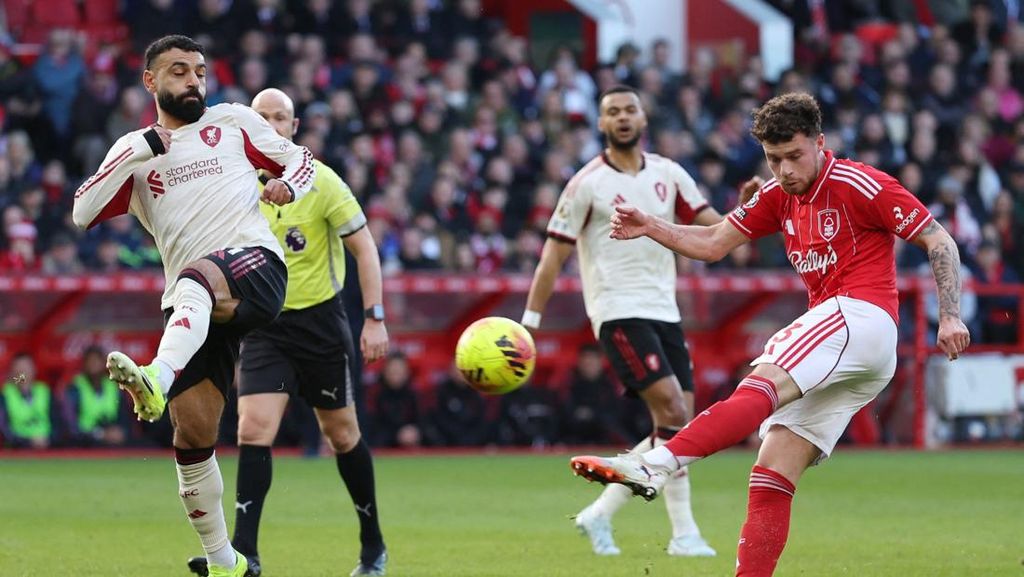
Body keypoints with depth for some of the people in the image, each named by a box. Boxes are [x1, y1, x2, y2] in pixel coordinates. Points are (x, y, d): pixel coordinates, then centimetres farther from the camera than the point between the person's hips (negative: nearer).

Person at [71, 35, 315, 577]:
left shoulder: (232, 121, 16)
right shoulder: (132, 150, 19)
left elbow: (302, 160, 21)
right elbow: (83, 213, 5)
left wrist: (287, 186, -4)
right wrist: (140, 150, -4)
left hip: (254, 265, -3)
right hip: (192, 305, 3)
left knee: (196, 277, -40)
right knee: (193, 431, -4)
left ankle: (158, 380, -65)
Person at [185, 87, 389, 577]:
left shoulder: (320, 181, -9)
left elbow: (363, 246, -6)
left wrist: (375, 318, -12)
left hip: (321, 321, -2)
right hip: (265, 325, 2)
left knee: (341, 435, 8)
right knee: (252, 430, -14)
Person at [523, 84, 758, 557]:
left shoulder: (668, 174, 10)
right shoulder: (587, 184, -5)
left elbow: (716, 228, 9)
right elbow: (554, 254, -4)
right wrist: (529, 322, -9)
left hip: (664, 312, 6)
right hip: (618, 313, -6)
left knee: (674, 429, 2)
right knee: (674, 413, -18)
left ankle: (601, 513, 13)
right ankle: (683, 533, -12)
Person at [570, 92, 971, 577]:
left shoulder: (860, 186, -4)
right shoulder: (779, 197, 18)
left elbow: (939, 241, -2)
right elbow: (713, 243, 20)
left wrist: (951, 316, -10)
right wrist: (649, 227, 5)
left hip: (861, 315, -9)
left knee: (762, 387, -31)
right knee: (772, 476, -1)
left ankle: (656, 464, -50)